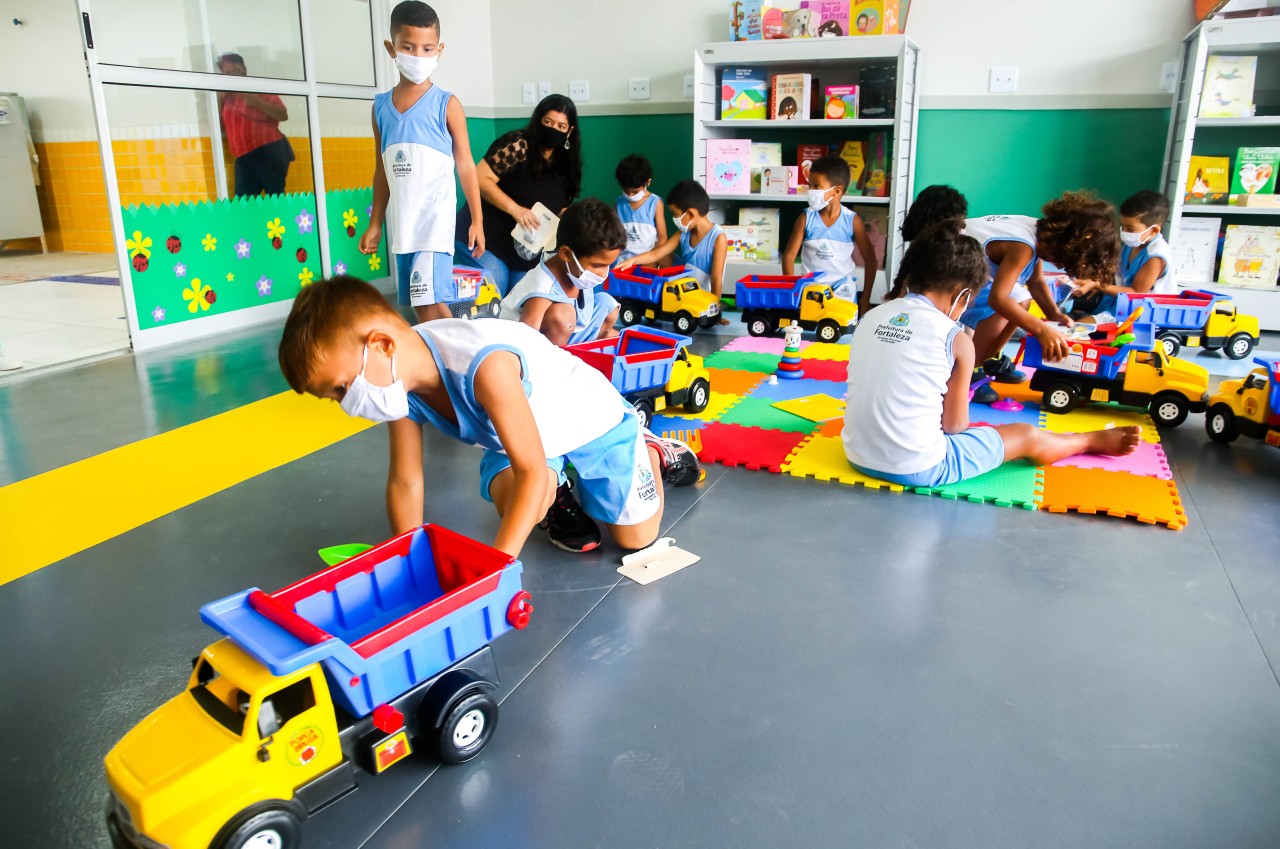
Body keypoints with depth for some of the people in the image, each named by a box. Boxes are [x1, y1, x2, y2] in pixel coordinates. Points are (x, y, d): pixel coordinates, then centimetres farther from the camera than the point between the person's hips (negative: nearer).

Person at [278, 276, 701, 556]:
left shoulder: (484, 364, -44)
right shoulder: (400, 378, -20)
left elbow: (531, 471, -41)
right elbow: (404, 482, -9)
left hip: (590, 420, -5)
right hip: (528, 432, 5)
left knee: (635, 537, 0)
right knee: (514, 502, -25)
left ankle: (650, 450, 29)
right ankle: (558, 491, 12)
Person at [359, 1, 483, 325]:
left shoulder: (447, 104, -3)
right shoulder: (381, 106, 9)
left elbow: (465, 165, -1)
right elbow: (382, 171, 14)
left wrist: (477, 220, -2)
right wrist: (375, 223, 14)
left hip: (434, 220, -5)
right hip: (402, 223, 5)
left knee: (433, 304, -14)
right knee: (419, 307, 10)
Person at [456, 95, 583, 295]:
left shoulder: (564, 165, 9)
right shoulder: (518, 144, -11)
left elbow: (560, 207, 19)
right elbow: (480, 179, -16)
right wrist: (514, 209, -24)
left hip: (528, 255, 7)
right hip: (489, 241, -6)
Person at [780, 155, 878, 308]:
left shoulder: (852, 220, -9)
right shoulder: (806, 218, -8)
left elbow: (870, 259, -3)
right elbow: (789, 255, -4)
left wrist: (866, 298, -3)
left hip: (843, 289, 0)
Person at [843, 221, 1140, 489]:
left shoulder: (871, 317, 2)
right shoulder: (956, 339, -13)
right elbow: (954, 424, -3)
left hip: (858, 456, 5)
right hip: (916, 469, -5)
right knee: (1027, 436, 19)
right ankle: (1096, 440, 45)